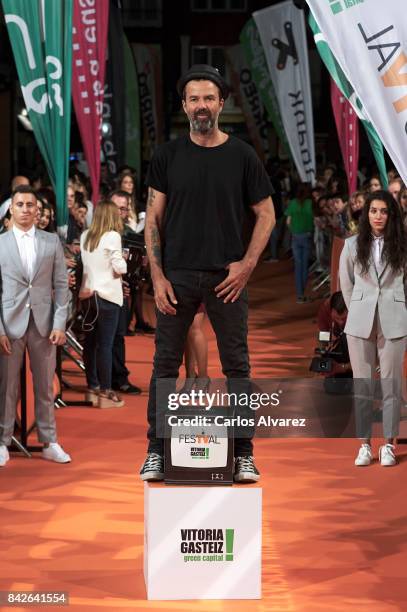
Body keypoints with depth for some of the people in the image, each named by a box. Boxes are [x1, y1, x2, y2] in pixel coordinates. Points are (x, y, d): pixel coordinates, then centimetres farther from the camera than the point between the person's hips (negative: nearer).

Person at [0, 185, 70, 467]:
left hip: (44, 324, 1)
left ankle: (49, 443, 13)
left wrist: (60, 324, -3)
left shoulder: (52, 241, 7)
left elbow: (61, 285, 6)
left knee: (45, 387, 6)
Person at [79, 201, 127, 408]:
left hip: (87, 294, 7)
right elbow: (119, 268, -12)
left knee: (90, 342, 12)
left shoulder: (85, 236, 9)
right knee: (105, 344, -4)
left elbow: (85, 262, 14)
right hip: (107, 295, -6)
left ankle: (93, 388, 19)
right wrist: (123, 260, 7)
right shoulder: (112, 236, -10)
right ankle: (105, 392, -2)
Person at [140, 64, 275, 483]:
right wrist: (157, 276, -5)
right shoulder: (168, 156, 4)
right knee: (165, 364, 3)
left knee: (237, 366, 3)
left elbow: (266, 215, 6)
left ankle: (243, 453, 10)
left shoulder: (241, 156, 3)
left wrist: (247, 264, -6)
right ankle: (157, 451, 12)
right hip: (177, 275, 0)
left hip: (227, 276, 0)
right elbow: (153, 218, 4)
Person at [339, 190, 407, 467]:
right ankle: (365, 444, 9)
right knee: (362, 384, 3)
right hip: (360, 322, 1)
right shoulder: (353, 245, 4)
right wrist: (359, 311, 12)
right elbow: (346, 284, 11)